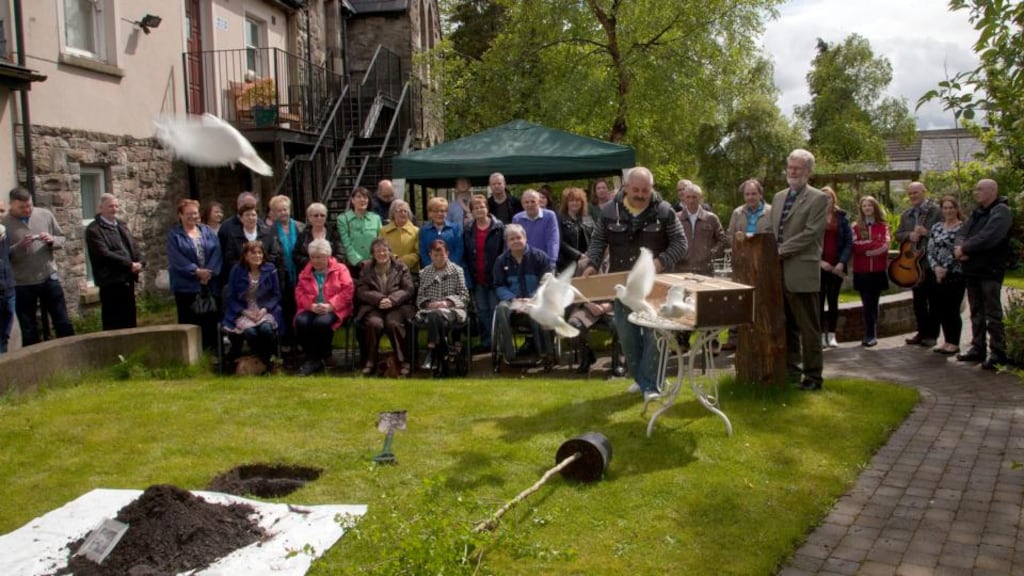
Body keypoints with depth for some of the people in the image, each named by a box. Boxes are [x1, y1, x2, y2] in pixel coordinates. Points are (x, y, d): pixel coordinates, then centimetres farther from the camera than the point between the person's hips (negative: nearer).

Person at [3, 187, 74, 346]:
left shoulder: (45, 215, 2)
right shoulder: (4, 223, -5)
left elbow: (61, 239, 10)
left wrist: (52, 240, -12)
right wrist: (20, 245, -22)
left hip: (49, 278, 2)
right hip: (22, 284, -2)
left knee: (63, 323, 10)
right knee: (29, 330, 9)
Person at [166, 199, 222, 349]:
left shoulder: (207, 231, 12)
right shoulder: (174, 235, 1)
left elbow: (216, 252, 1)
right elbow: (177, 259, -11)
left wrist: (209, 271, -13)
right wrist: (196, 271, -18)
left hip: (210, 284, 3)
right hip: (186, 285, -3)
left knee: (211, 319, 5)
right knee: (189, 321, 0)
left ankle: (212, 350, 14)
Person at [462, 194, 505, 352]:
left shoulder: (499, 228, -2)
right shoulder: (467, 231, 9)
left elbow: (505, 252, -5)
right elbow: (465, 256, 9)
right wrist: (468, 277, 1)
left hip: (494, 277, -4)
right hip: (477, 279, 4)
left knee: (495, 309, -2)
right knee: (482, 311, 8)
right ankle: (486, 341, 14)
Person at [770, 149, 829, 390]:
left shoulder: (818, 198, -5)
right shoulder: (778, 197, 17)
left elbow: (811, 233, -14)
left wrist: (782, 250, -16)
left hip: (802, 272, -7)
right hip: (778, 271, 7)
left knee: (808, 327, 0)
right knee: (787, 325, 15)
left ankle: (813, 376, 6)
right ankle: (791, 367, 26)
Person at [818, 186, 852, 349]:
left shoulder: (842, 217, 6)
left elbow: (849, 242, 2)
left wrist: (842, 262, -10)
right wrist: (819, 261, -13)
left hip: (836, 267, 1)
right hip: (819, 266, -1)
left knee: (833, 300, 6)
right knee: (819, 301, -1)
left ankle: (831, 335, 12)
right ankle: (822, 335, 4)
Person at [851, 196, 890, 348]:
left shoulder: (883, 226, 6)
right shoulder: (856, 226, 5)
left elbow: (885, 245, -6)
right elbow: (855, 246, -8)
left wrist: (865, 245, -13)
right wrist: (875, 245, -12)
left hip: (878, 270, 0)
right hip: (861, 271, 0)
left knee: (873, 303, 4)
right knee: (867, 303, 0)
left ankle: (871, 335, 10)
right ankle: (870, 334, 6)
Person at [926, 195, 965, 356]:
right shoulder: (936, 227, 10)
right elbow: (930, 251, 7)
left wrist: (945, 269, -13)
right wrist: (936, 267, -9)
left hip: (956, 275, -5)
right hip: (938, 275, 5)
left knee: (953, 309, -3)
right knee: (941, 309, 8)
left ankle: (954, 343, 9)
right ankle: (947, 341, 20)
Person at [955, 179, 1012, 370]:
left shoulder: (1001, 211, -10)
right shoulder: (977, 213, 17)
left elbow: (988, 237, -23)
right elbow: (962, 234, 9)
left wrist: (965, 248, -15)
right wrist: (959, 247, -13)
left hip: (990, 271, -8)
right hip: (972, 270, 8)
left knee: (993, 314, -5)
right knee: (976, 313, 14)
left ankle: (998, 353, -1)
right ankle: (977, 349, 22)